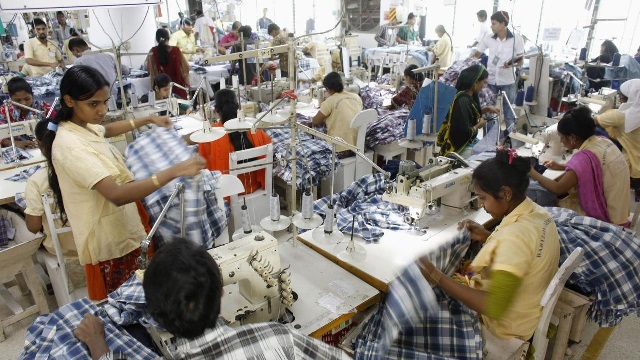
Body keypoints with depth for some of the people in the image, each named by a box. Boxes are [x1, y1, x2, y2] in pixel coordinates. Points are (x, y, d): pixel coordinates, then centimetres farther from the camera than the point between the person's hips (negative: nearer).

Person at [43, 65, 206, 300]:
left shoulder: (82, 126, 0)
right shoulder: (70, 145, -30)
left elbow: (105, 130, 26)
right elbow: (117, 195, -41)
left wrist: (148, 120, 21)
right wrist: (174, 171, -47)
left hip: (121, 230, 9)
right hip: (107, 240, -9)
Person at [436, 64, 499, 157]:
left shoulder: (469, 95, 0)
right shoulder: (463, 101, -28)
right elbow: (465, 132, -28)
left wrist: (486, 109, 8)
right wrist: (479, 125, -11)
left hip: (469, 143, 9)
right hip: (460, 148, -9)